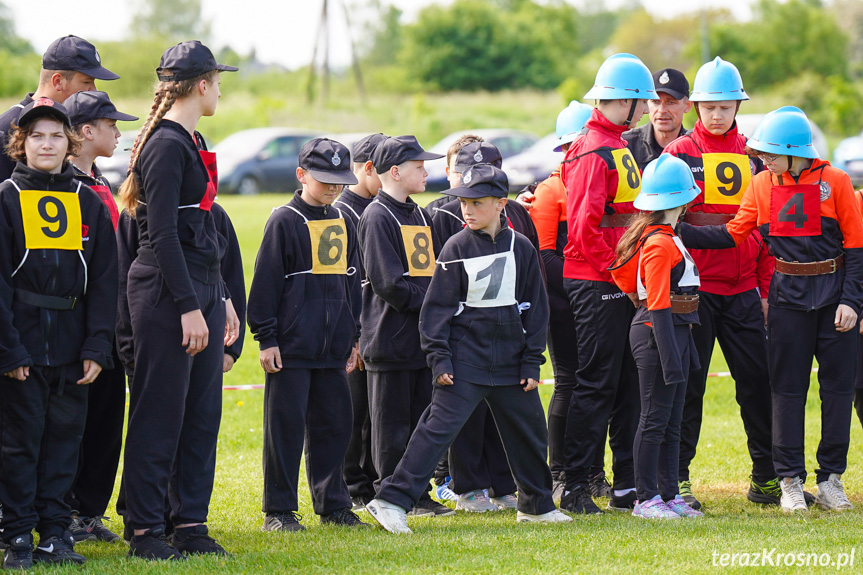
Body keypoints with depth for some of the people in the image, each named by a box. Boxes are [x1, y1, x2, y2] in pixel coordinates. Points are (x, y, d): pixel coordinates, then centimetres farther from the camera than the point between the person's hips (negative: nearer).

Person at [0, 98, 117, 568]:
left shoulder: (89, 203, 9)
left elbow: (104, 281, 7)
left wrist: (98, 347, -2)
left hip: (72, 345, 3)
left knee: (64, 435, 5)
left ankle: (55, 533, 12)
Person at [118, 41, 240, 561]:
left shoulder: (190, 142, 17)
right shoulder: (165, 146, -13)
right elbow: (163, 235, -19)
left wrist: (222, 298, 20)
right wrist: (190, 307, -21)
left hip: (201, 289, 10)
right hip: (166, 293, -10)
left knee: (203, 412, 10)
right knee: (160, 413, -4)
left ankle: (191, 524, 16)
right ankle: (145, 531, 1)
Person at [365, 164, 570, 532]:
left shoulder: (521, 248, 4)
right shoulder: (456, 248, -4)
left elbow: (536, 307, 8)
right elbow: (437, 307, -3)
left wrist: (532, 362, 4)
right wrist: (439, 358, -10)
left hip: (510, 360, 4)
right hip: (465, 359, -4)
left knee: (530, 431, 12)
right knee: (439, 426, -13)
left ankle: (537, 504, 32)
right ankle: (391, 501, -15)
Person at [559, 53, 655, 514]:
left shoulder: (618, 146, 17)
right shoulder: (593, 153, -15)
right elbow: (585, 229, -21)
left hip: (622, 284, 10)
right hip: (596, 285, -10)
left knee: (628, 385, 11)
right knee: (597, 385, -6)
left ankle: (628, 486, 16)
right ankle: (574, 488, -1)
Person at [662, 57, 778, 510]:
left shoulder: (752, 156, 12)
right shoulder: (679, 154, 0)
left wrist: (767, 287, 9)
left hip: (743, 290, 3)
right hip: (694, 287, -3)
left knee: (757, 382, 3)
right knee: (687, 384, -1)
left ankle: (767, 478, 12)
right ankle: (676, 479, 5)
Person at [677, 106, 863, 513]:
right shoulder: (763, 183, 2)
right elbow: (734, 234, 3)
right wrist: (681, 231, -7)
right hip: (788, 293, 2)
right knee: (787, 387, 1)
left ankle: (830, 478, 12)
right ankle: (790, 481, 8)